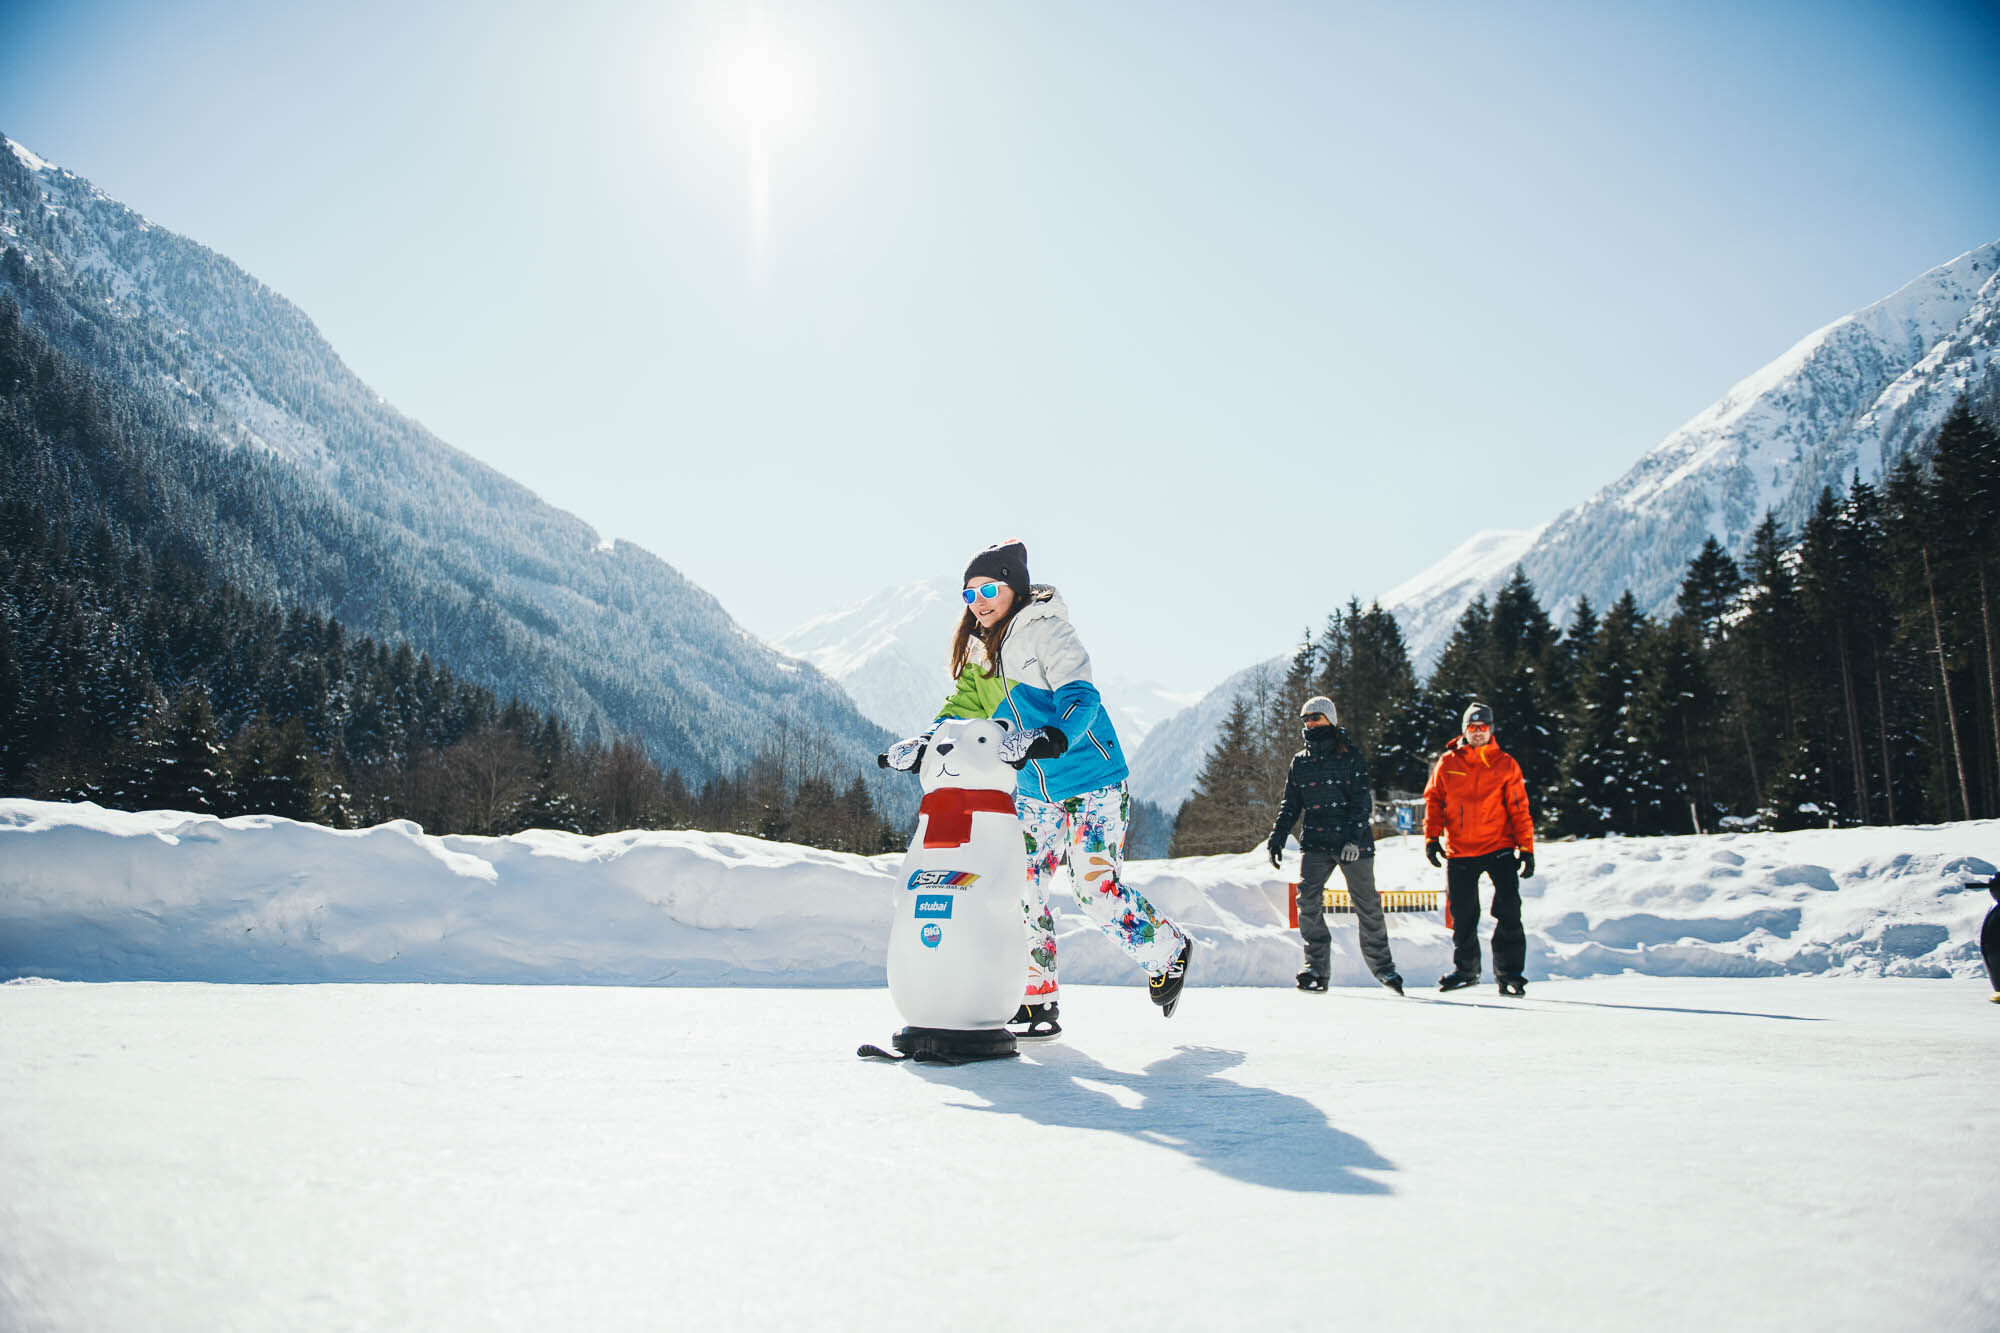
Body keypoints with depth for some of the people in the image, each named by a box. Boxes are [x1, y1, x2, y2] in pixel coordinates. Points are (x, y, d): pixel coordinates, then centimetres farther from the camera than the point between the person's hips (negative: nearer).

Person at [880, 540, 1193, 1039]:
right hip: (1032, 791, 7)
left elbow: (1080, 696, -26)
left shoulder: (1045, 631, -14)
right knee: (1020, 887, 1)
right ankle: (1037, 1003, 12)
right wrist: (922, 743, -11)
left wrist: (1049, 738, -45)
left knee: (1097, 890, -8)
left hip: (1091, 780, -7)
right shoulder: (979, 654, 10)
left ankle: (1170, 950, 19)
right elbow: (963, 709, 8)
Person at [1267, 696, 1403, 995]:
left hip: (1353, 843, -3)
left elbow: (1362, 799, -8)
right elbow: (1291, 805, 16)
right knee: (1308, 902, -12)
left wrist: (1354, 837, -19)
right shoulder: (1300, 762, 12)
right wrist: (1277, 837, 5)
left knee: (1367, 905, 4)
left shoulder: (1350, 756, -2)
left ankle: (1382, 965, 22)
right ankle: (1317, 968, -6)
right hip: (1315, 843, 3)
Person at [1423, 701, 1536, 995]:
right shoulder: (1448, 763, 5)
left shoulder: (1505, 765, 2)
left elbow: (1519, 809, 3)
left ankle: (1509, 973, -4)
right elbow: (1433, 800, 9)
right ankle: (1466, 968, 26)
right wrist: (1432, 837, -1)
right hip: (1459, 852, 2)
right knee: (1462, 915, 8)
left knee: (1508, 911, -12)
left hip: (1499, 849, -1)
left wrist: (1526, 849, -2)